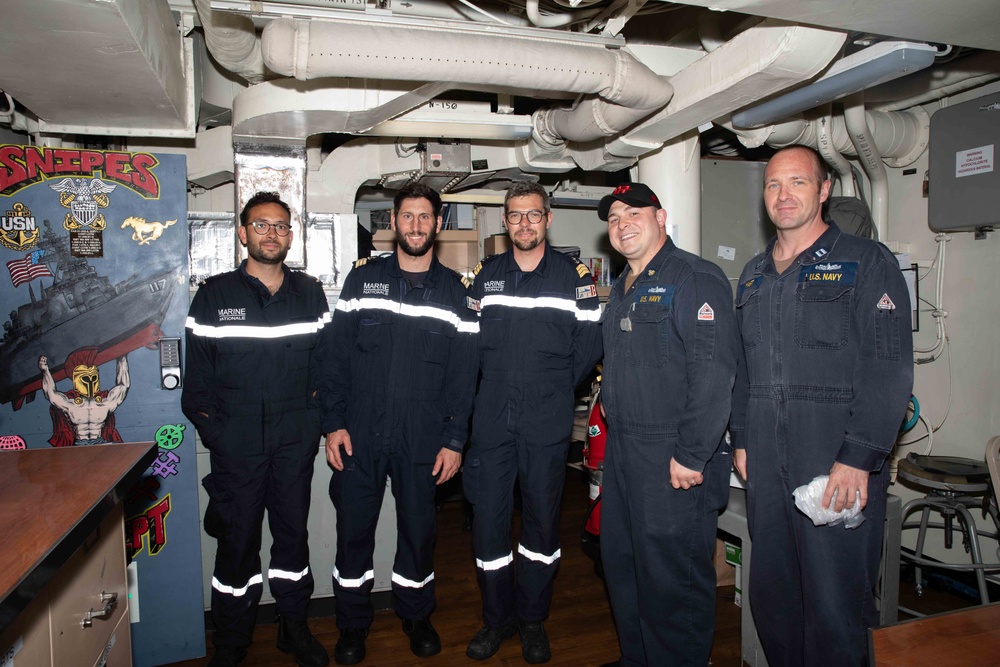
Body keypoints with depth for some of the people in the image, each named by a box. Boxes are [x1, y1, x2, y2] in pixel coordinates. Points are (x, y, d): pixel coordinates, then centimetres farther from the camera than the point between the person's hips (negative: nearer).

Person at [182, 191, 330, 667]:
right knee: (237, 538, 7)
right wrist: (212, 431, -5)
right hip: (236, 446, -1)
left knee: (293, 532, 12)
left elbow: (325, 363, 7)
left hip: (296, 444, 2)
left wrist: (316, 421, 1)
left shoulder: (310, 294, 6)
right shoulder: (214, 295, 1)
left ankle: (295, 627, 31)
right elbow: (197, 373, 1)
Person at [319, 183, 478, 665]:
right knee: (354, 529, 9)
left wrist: (455, 440, -3)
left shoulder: (455, 291, 2)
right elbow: (337, 354, 2)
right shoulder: (363, 279, 3)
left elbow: (464, 372, 1)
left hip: (422, 439, 0)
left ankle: (416, 615, 36)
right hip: (360, 435, 1)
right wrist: (333, 423, -4)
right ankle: (352, 624, 31)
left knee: (418, 528, 12)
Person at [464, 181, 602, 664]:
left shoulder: (574, 275, 1)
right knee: (488, 517, 5)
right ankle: (497, 618, 26)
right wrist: (496, 382, 8)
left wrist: (556, 387, 3)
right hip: (492, 418, 2)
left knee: (542, 518, 9)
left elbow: (589, 342, 2)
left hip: (547, 421, -2)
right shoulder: (486, 275, 8)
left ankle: (532, 619, 29)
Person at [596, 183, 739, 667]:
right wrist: (614, 433, 16)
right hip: (622, 453, 9)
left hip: (673, 460, -9)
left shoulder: (696, 279, -12)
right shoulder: (623, 289, 17)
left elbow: (714, 372, -21)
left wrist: (691, 455, -23)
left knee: (672, 580, 3)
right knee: (621, 566, 19)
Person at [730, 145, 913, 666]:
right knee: (770, 594, 14)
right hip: (766, 467, 6)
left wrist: (858, 458, -16)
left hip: (842, 468, -5)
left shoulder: (867, 262, -2)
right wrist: (741, 440, 12)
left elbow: (890, 369, -10)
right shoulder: (753, 276, 15)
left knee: (834, 603, 1)